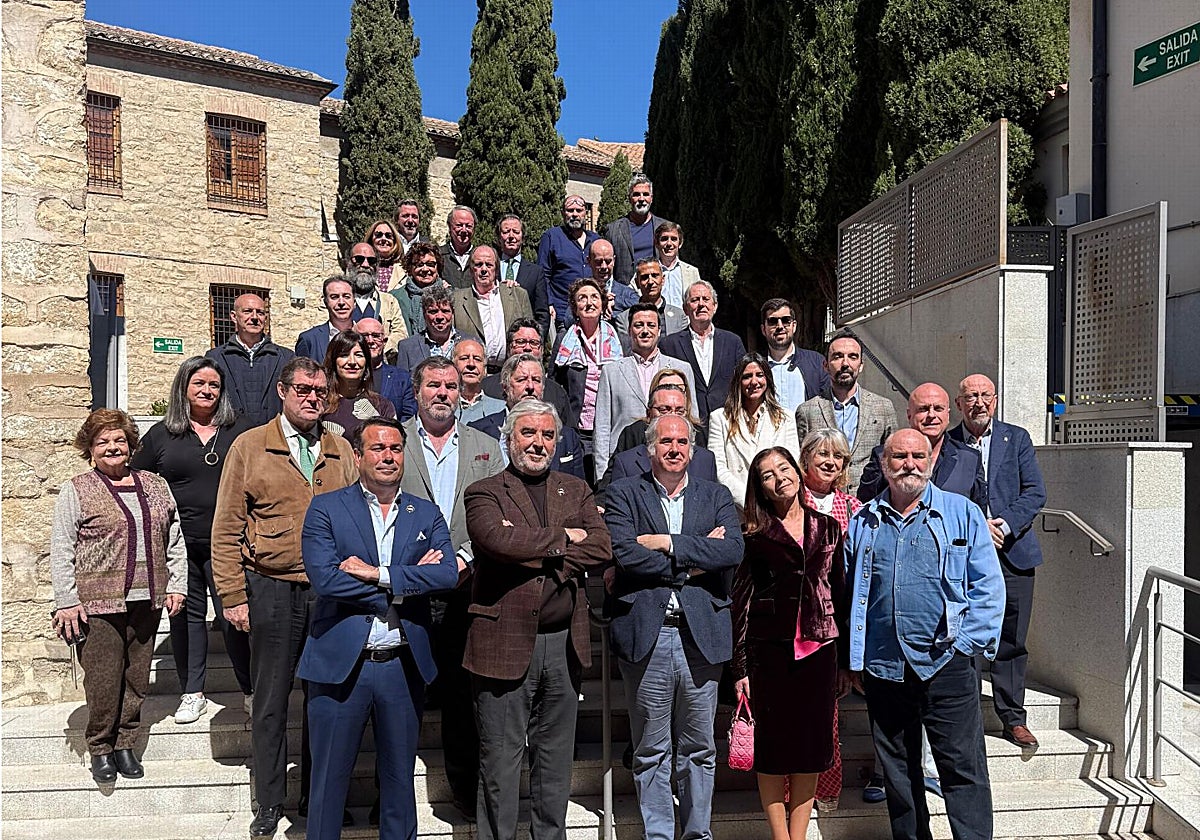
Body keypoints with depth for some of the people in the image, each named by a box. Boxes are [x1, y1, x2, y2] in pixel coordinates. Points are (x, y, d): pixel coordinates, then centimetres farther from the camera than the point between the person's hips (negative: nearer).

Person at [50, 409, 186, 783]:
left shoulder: (155, 485, 12)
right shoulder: (77, 491, 0)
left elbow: (175, 539, 15)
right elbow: (61, 550, -2)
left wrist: (176, 585, 8)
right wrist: (67, 601, -7)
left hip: (146, 601, 4)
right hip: (98, 602, -4)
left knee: (137, 678, 9)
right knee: (103, 679, 0)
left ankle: (125, 744, 24)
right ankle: (100, 749, 18)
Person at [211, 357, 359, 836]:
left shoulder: (341, 451, 9)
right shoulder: (250, 446, 1)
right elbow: (226, 529, 0)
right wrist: (233, 597, -5)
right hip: (272, 590, -2)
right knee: (270, 701, 8)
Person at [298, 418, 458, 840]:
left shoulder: (427, 515, 8)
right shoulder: (325, 509, 0)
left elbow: (448, 574, -9)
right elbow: (324, 578, -15)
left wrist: (377, 574, -16)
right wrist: (406, 582, -12)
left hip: (404, 666, 3)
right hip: (340, 663, -2)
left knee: (400, 778, 15)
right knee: (329, 779, 9)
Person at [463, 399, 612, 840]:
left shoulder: (576, 491, 13)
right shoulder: (484, 493, 1)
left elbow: (601, 549, -2)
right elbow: (498, 541, -19)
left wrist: (532, 553, -13)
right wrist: (561, 537, -9)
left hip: (565, 643, 4)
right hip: (505, 643, -4)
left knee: (555, 758, 15)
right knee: (500, 759, 5)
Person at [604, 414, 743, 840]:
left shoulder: (716, 497, 12)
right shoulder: (623, 495, 5)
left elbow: (734, 550, -6)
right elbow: (623, 553, -11)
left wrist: (668, 543, -11)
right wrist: (693, 561, -8)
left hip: (701, 634, 2)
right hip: (645, 634, -2)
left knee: (699, 748, 11)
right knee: (651, 751, 8)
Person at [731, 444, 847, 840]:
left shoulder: (828, 528, 8)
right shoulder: (755, 535, 0)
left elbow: (839, 592, 11)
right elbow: (741, 600, -1)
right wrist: (740, 666, -5)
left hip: (818, 648, 3)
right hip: (769, 648, -2)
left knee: (811, 748, 8)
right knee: (773, 748, 4)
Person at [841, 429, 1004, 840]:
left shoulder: (963, 513, 4)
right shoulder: (862, 523, 10)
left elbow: (988, 587, 2)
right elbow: (846, 595, 11)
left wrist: (968, 644, -7)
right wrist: (848, 660, 7)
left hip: (946, 664, -3)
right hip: (882, 668, 3)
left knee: (963, 769, 0)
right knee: (898, 772, 13)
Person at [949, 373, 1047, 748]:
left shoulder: (1017, 438, 8)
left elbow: (1035, 492, 1)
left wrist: (1003, 525, -12)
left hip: (1012, 552, 1)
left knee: (1011, 641, 6)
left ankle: (1013, 718, 18)